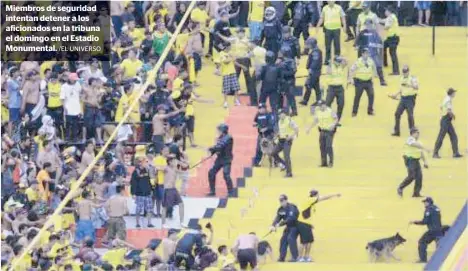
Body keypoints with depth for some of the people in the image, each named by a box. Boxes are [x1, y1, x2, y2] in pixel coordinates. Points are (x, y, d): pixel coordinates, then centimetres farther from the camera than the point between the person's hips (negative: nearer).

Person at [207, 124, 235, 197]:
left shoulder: (228, 138, -17)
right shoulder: (220, 138, 10)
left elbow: (220, 147, -25)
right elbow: (217, 147, 9)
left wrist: (210, 149, -20)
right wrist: (211, 152, -8)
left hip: (226, 159, -9)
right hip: (220, 158, 9)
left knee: (226, 175, -16)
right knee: (211, 173, 7)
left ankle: (231, 192, -2)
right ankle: (212, 191, 17)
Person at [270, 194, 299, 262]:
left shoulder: (291, 208, -25)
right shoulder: (280, 209, 1)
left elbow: (290, 219, -34)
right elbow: (277, 218, -8)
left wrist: (280, 224, -36)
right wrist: (273, 226, -27)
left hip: (295, 225, -8)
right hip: (289, 226, 8)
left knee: (290, 238, -24)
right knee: (283, 239, 2)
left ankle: (295, 257, -23)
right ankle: (282, 257, 9)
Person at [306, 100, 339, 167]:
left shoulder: (330, 111, -11)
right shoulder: (317, 112, 6)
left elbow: (336, 119, -9)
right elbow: (315, 122, 15)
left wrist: (333, 124, -27)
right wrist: (309, 128, 9)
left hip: (329, 131, -6)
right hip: (322, 131, 6)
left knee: (328, 146, -12)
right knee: (322, 147, 5)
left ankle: (331, 162, -2)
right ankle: (324, 162, 15)